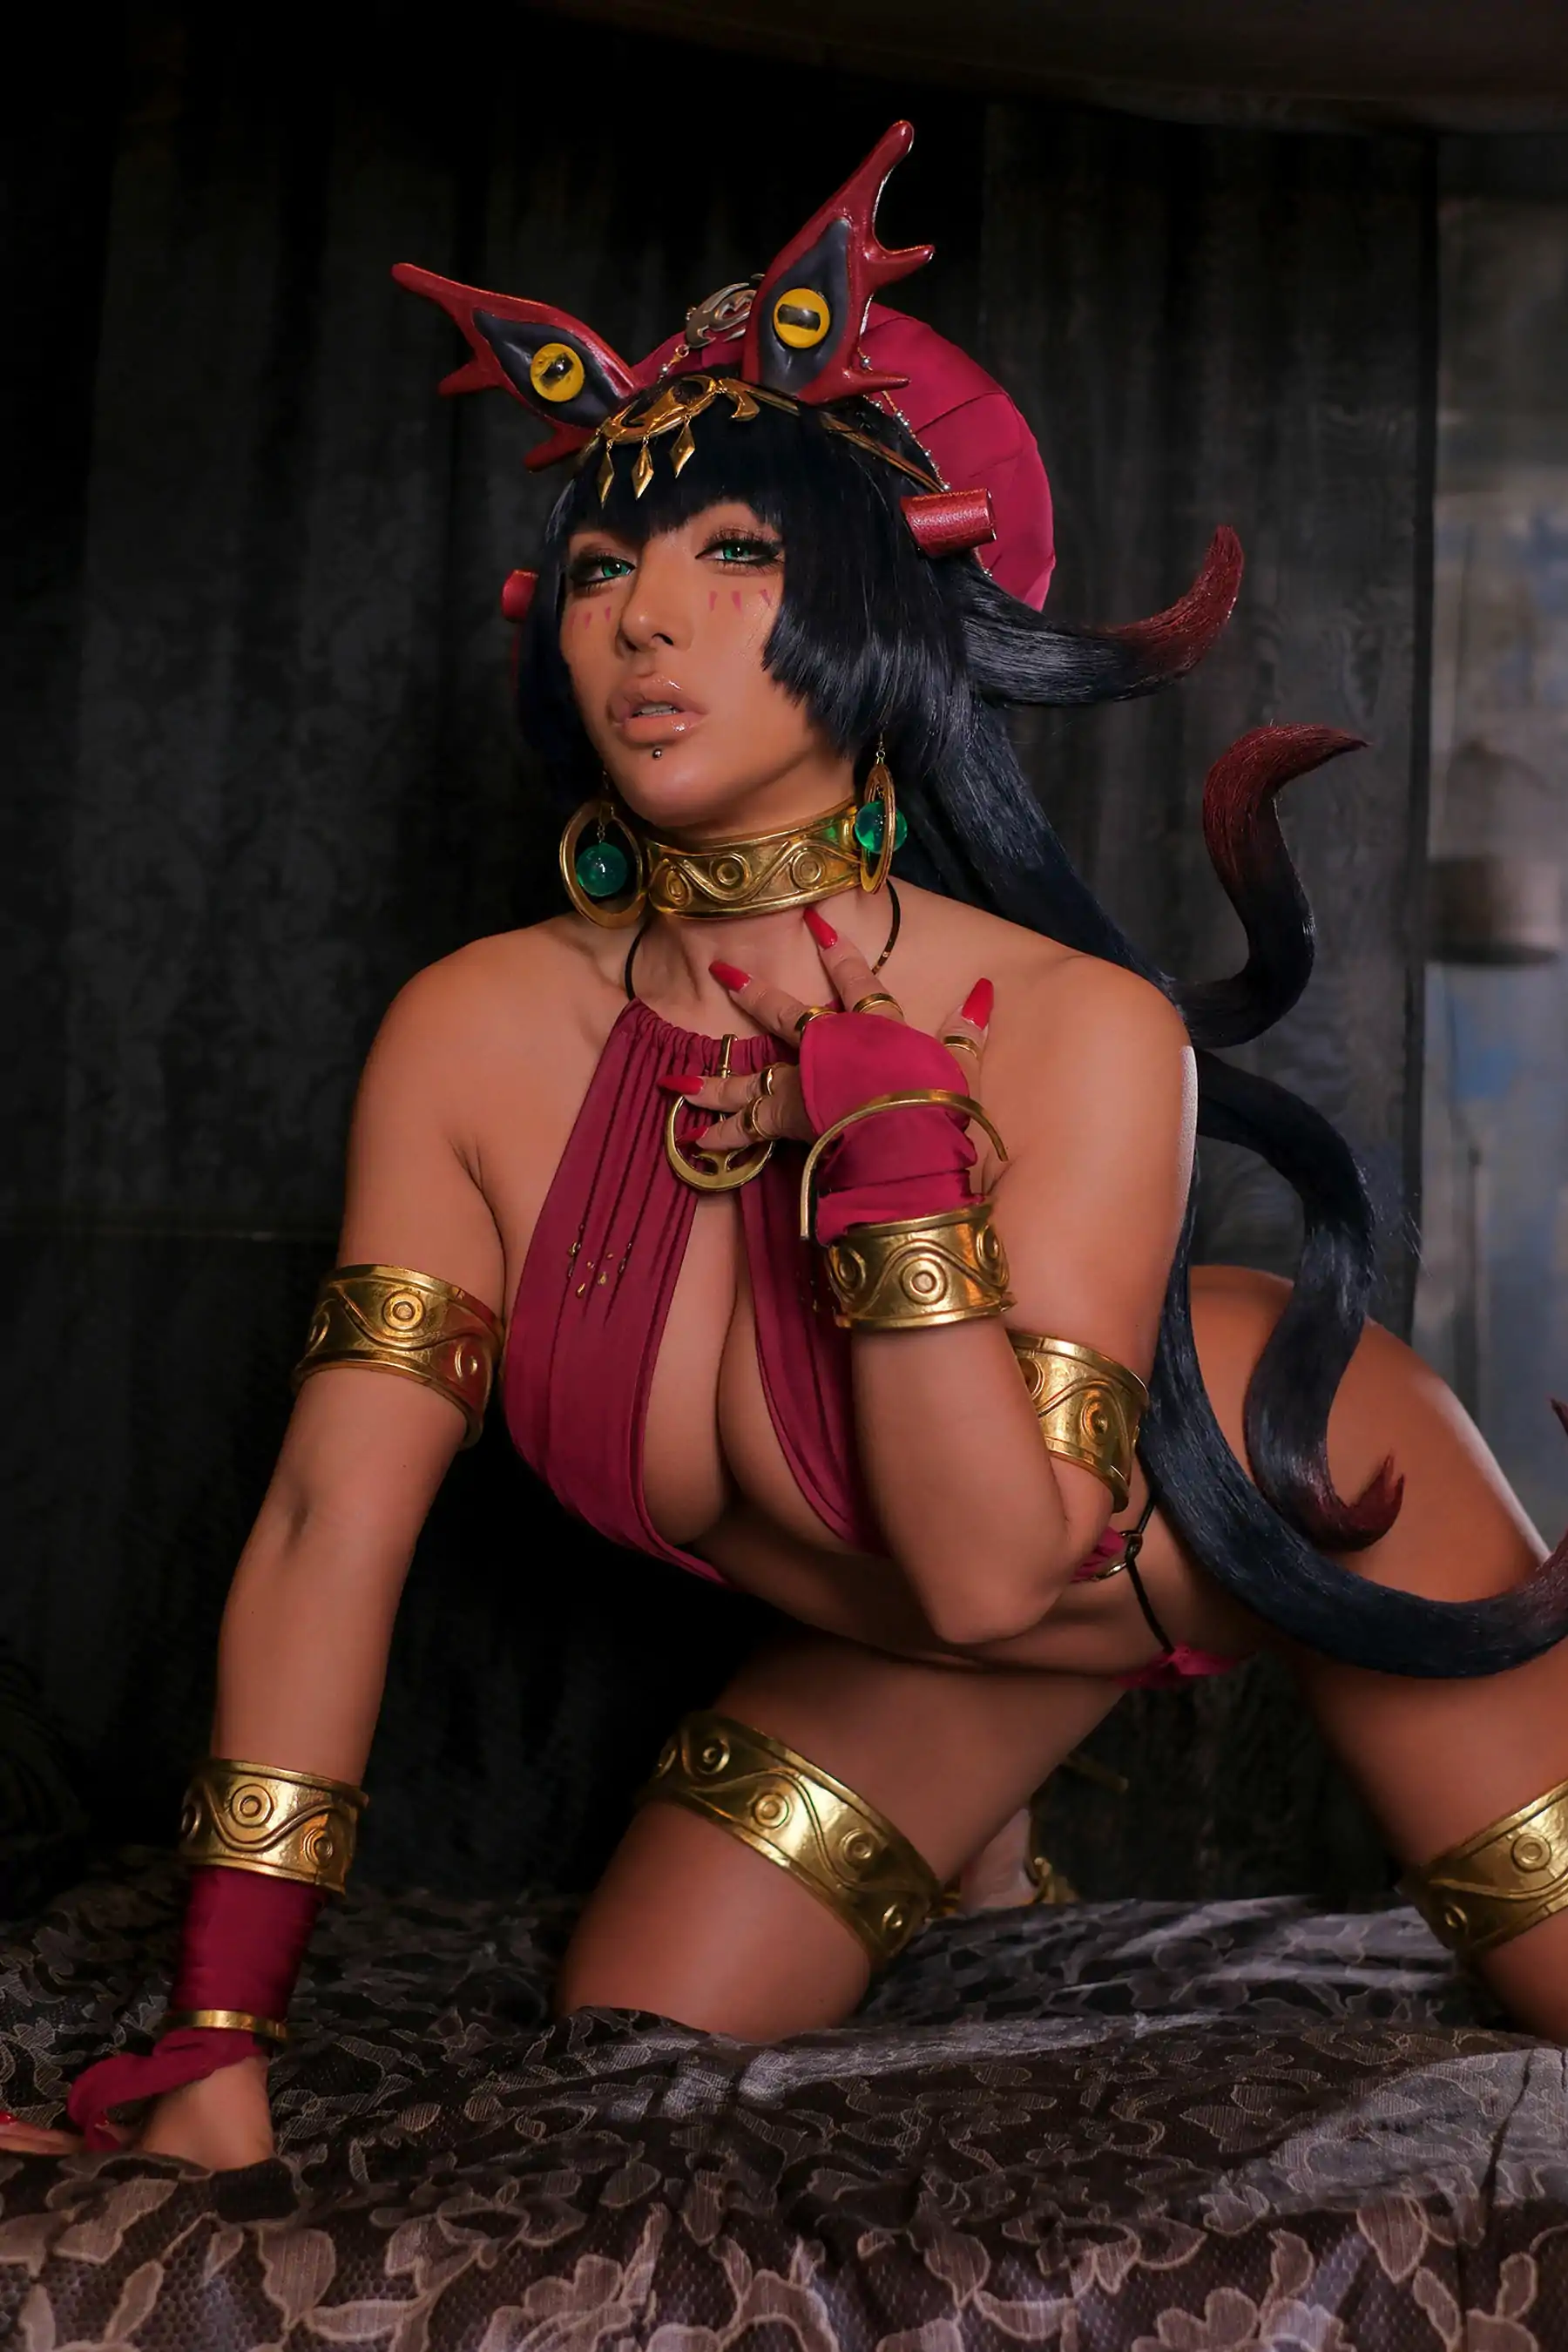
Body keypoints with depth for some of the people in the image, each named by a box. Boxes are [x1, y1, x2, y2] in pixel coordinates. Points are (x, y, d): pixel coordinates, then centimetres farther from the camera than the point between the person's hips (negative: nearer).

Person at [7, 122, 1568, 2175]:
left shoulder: (1083, 1034, -32)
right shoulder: (474, 1039, -22)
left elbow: (995, 1568, -35)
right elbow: (325, 1533, -20)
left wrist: (872, 1093, -39)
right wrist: (211, 2056, -22)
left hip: (1296, 1502, -2)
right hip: (916, 1652, 3)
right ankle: (974, 1882, 33)